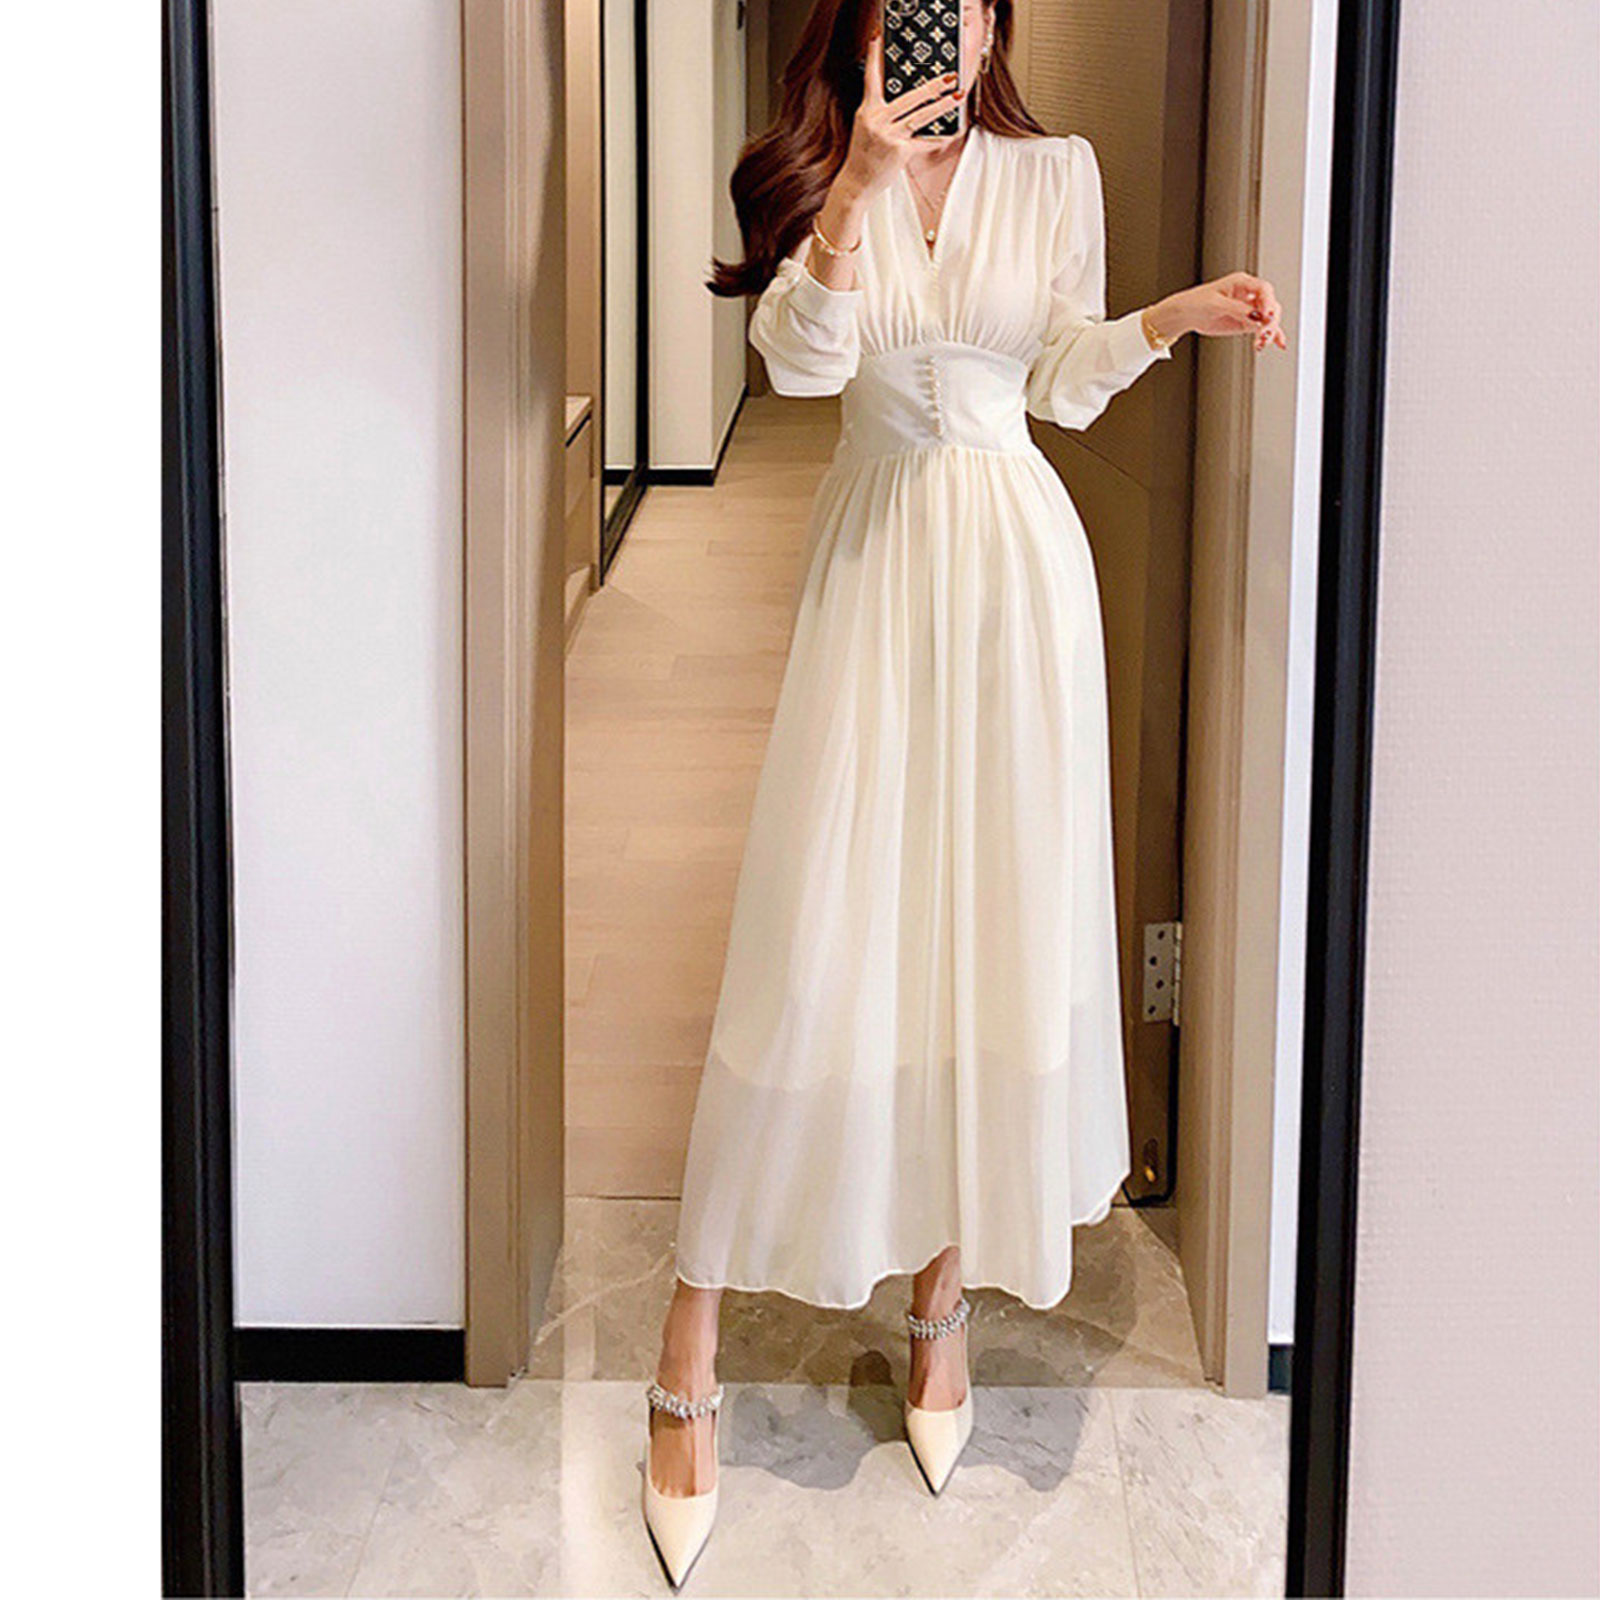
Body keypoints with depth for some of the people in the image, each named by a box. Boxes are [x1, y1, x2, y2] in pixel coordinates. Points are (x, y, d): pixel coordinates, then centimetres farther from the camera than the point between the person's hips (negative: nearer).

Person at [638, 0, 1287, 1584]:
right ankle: (689, 1358, 2)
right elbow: (802, 358, -14)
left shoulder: (1056, 172, 3)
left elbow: (1065, 384, 7)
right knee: (815, 928, -5)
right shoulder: (816, 175, 1)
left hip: (1015, 559, 1)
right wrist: (856, 187, -26)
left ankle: (946, 1284, 22)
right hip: (873, 557, -1)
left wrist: (1170, 319, -10)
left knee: (997, 911, 4)